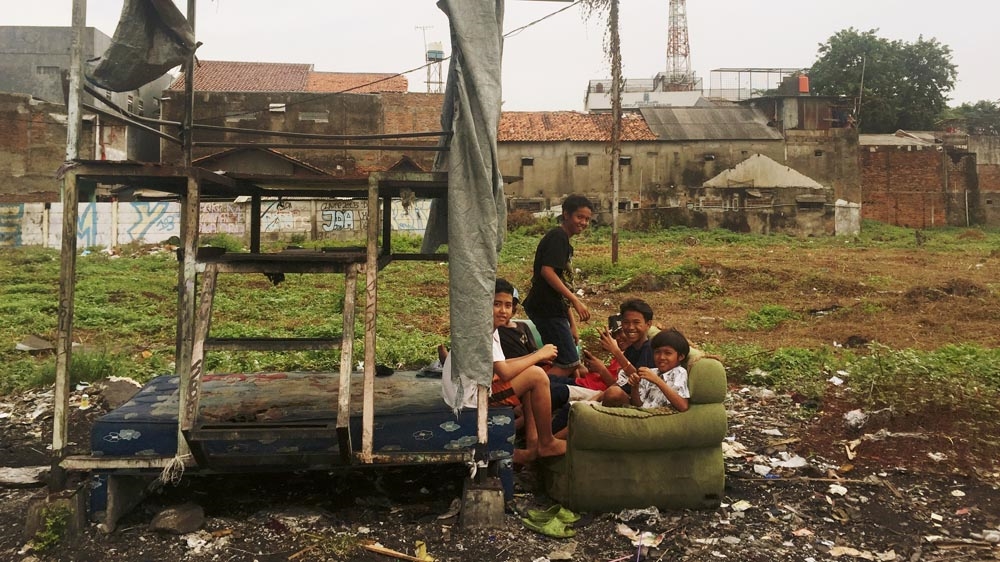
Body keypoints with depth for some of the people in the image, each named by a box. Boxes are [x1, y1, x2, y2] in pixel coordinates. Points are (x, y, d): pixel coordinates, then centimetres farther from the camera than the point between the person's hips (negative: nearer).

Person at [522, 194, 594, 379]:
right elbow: (547, 271, -23)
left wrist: (572, 323, 20)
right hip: (548, 309, -10)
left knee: (571, 363, 14)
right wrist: (576, 300, -22)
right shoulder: (558, 237, -9)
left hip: (553, 309, 10)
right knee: (568, 363, -10)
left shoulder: (564, 241, 21)